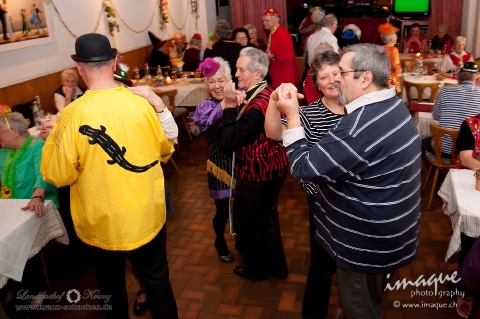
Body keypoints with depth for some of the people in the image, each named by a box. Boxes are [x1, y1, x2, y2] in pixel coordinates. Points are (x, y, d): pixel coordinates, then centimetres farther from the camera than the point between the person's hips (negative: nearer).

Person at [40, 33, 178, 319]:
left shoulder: (73, 114, -21)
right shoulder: (142, 102, -13)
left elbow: (58, 175, -12)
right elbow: (165, 149, 3)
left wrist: (52, 142, 4)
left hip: (102, 221, -1)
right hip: (146, 214, 2)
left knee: (112, 286, 23)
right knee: (156, 279, 21)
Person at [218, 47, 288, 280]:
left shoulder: (256, 106, -30)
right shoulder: (267, 93, 1)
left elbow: (228, 141, -26)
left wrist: (230, 106, -22)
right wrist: (238, 105, -9)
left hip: (255, 174, -9)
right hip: (273, 168, 9)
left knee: (246, 221, 13)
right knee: (267, 217, 24)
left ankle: (256, 268, 34)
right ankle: (276, 266, 40)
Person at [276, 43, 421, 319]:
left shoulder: (362, 124, -33)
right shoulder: (392, 105, 1)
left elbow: (304, 169, -27)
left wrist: (292, 115, -20)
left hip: (368, 243, -9)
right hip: (387, 235, 9)